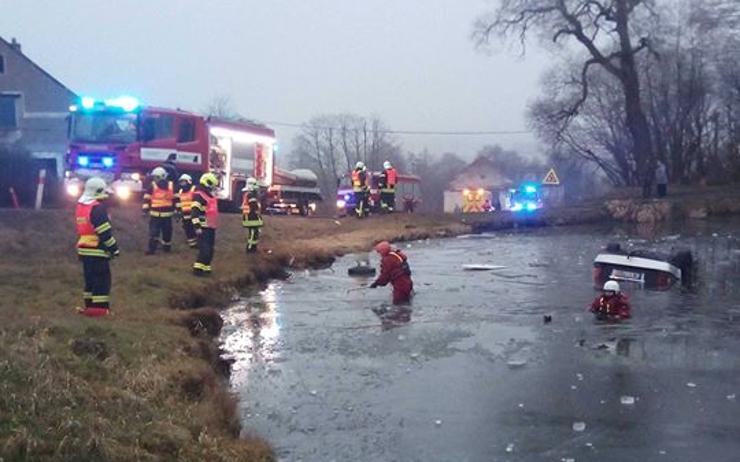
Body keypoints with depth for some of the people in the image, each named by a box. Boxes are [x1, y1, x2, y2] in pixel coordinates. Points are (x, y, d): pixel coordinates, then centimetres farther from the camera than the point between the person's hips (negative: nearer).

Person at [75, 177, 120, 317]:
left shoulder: (80, 207, 13)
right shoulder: (98, 208, -17)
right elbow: (105, 232, -19)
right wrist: (114, 248, -11)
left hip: (84, 250, 9)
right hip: (97, 251, -9)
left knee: (90, 278, 15)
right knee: (102, 279, -4)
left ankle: (89, 306, 18)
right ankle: (99, 308, -4)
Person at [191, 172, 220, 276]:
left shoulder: (211, 195, 18)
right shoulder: (199, 195, -14)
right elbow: (194, 211, -21)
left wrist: (214, 224, 30)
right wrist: (197, 226, -25)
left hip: (211, 227, 10)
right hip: (203, 228, -10)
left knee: (210, 249, 11)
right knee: (204, 249, -12)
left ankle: (205, 268, 18)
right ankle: (198, 268, -5)